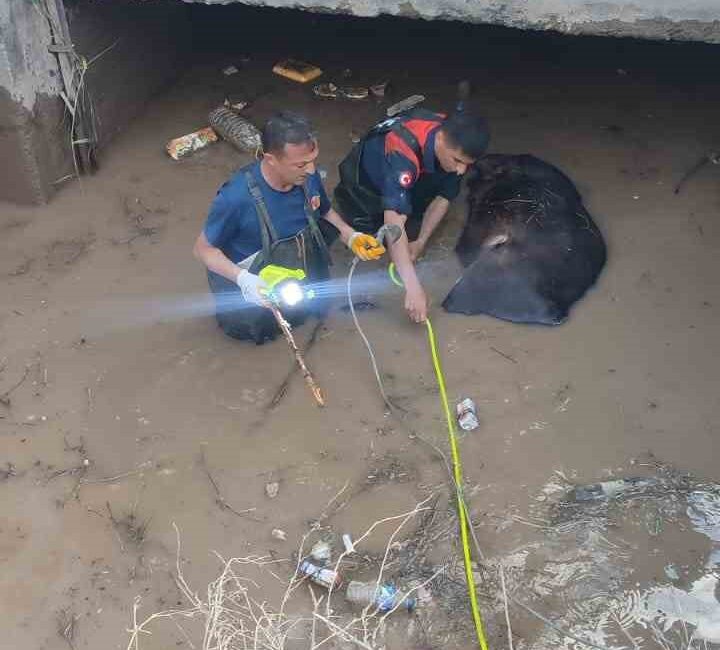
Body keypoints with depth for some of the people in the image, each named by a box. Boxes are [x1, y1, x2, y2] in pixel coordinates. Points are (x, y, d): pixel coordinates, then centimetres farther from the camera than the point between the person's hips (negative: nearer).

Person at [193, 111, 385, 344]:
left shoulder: (308, 178, -16)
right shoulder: (236, 197, -32)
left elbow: (325, 212, 8)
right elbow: (203, 248, -18)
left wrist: (352, 237, -12)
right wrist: (242, 279, -35)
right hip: (252, 281, -4)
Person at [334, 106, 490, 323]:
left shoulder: (456, 145, -25)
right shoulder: (402, 152, -46)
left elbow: (443, 197, -10)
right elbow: (394, 224, -54)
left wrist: (421, 242, -23)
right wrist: (413, 287, -60)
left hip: (408, 187, 5)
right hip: (365, 185, -5)